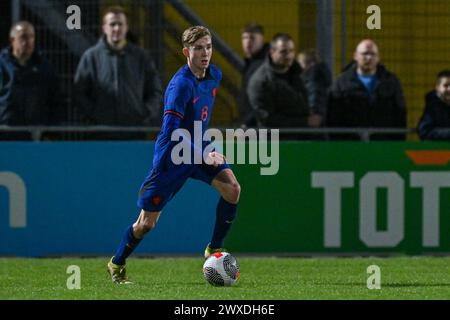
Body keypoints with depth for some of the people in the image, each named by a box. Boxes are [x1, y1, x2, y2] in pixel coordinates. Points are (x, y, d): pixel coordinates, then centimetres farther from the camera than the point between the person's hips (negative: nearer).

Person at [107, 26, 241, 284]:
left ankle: (214, 250, -2)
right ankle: (117, 264, 27)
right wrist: (204, 155, -33)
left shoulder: (214, 75, 0)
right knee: (147, 223, 1)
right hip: (172, 155, -6)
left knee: (232, 188, -18)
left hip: (198, 148, 6)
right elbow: (171, 132, -32)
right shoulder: (181, 84, -26)